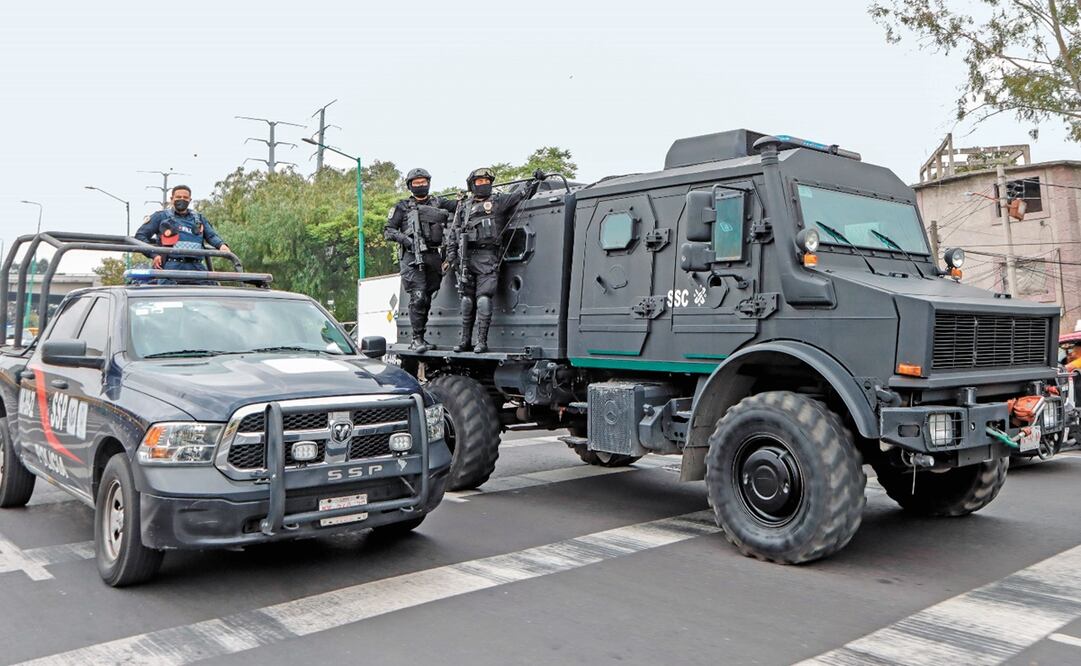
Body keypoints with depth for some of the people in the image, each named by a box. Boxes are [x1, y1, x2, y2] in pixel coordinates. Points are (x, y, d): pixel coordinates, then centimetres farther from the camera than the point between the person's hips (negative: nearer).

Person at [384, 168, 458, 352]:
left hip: (433, 257, 4)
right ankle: (417, 339, -12)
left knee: (427, 298, 6)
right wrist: (403, 239, -12)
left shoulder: (437, 203, 18)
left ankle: (420, 337, 15)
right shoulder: (402, 207, 9)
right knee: (418, 297, -15)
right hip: (412, 258, -4)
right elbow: (388, 230, 5)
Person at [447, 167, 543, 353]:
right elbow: (453, 233, 21)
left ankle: (482, 341, -13)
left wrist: (535, 181, -8)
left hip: (487, 257, -4)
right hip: (466, 258, 4)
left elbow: (521, 194, 5)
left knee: (483, 299, -13)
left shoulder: (498, 201, 12)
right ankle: (466, 340, 12)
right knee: (467, 299, 5)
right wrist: (451, 255, 11)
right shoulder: (463, 207, 21)